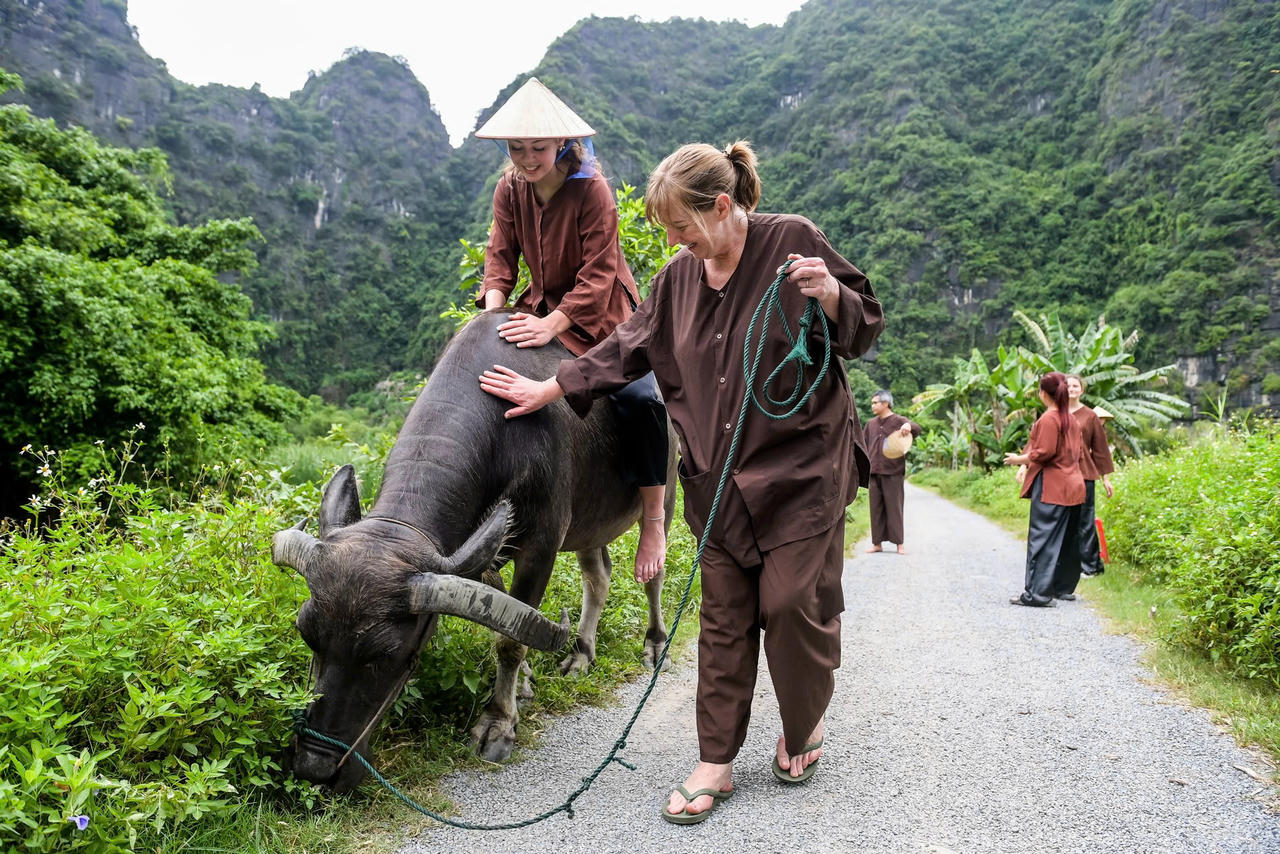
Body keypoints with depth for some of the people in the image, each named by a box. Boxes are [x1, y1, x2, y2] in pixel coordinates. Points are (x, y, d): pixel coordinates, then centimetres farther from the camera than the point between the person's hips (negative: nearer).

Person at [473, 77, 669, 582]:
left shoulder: (591, 189, -18)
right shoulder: (509, 189, -1)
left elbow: (598, 274, -22)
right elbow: (500, 257, 0)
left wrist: (553, 325, -33)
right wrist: (493, 310, -19)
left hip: (603, 316, -6)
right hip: (541, 308, 6)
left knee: (640, 399, -26)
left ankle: (653, 523, -12)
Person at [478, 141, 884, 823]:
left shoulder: (793, 241, -7)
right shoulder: (680, 276, 8)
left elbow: (864, 329, -3)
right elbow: (629, 347, 17)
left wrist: (830, 294, -25)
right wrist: (549, 389, 18)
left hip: (802, 468, -4)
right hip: (718, 479, 4)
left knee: (794, 602, -1)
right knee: (724, 618, 6)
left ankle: (804, 726, 28)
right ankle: (715, 763, 16)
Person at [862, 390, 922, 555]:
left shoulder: (899, 421, -2)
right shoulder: (871, 424, 14)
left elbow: (917, 429, -19)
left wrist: (909, 427, -41)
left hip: (893, 473, -5)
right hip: (874, 473, 5)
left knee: (894, 507, -1)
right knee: (876, 508, 6)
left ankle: (899, 543, 4)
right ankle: (877, 543, 11)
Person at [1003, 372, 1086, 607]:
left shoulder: (1048, 419, -14)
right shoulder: (1070, 418, 13)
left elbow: (1043, 452, -19)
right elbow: (1078, 451, 19)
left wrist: (1019, 460, -5)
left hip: (1051, 487, -9)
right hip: (1072, 486, 9)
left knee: (1042, 539, -7)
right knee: (1067, 541, 13)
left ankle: (1037, 593, -8)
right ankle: (1062, 586, 21)